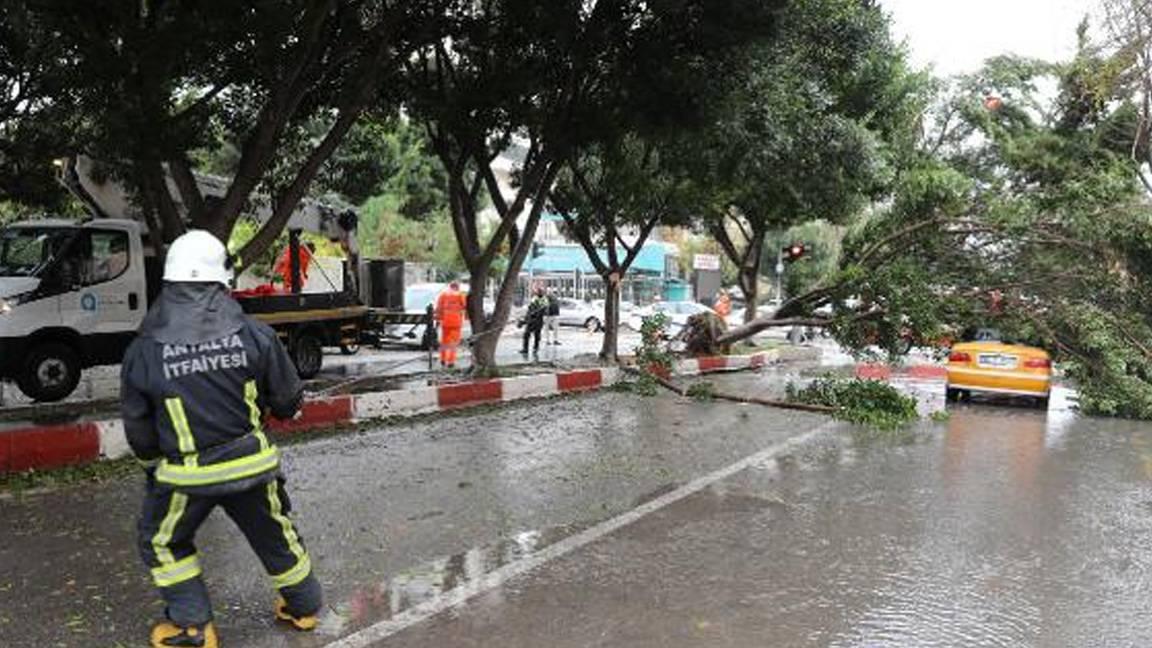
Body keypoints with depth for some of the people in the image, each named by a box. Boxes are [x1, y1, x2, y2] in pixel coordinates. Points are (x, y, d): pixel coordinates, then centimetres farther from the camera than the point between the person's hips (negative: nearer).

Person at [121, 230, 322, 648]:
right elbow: (288, 401, -3)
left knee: (160, 542, 24)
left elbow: (137, 427, 1)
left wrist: (152, 465, 21)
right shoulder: (254, 335, -13)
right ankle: (303, 607, 38)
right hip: (252, 464, 1)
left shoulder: (144, 350, -11)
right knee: (275, 534, 21)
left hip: (186, 475, -1)